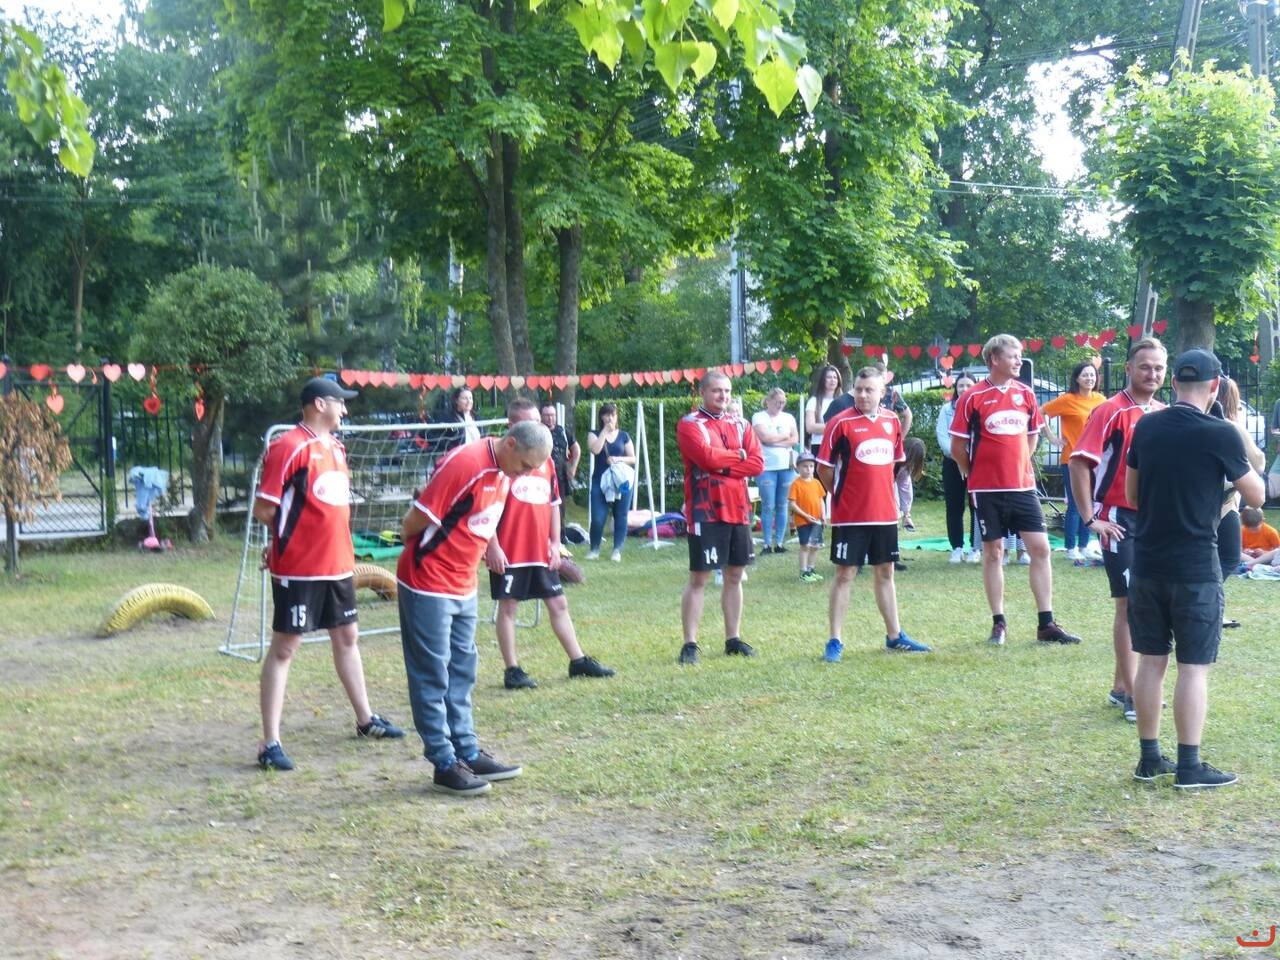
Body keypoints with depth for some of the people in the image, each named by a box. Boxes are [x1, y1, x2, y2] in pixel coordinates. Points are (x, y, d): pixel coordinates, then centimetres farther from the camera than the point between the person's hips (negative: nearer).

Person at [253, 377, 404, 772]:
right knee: (284, 648, -3)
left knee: (347, 638, 19)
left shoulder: (336, 448, 12)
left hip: (338, 565, 9)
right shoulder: (288, 448, -15)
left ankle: (366, 720, 34)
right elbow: (264, 509, -16)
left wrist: (347, 553, 17)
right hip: (298, 569, -8)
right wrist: (290, 533, 0)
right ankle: (270, 744, 1)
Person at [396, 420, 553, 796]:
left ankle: (468, 754, 23)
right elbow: (414, 521, -20)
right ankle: (444, 764, 6)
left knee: (461, 673, 14)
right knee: (433, 677, 0)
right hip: (428, 584, -9)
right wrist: (422, 552, -3)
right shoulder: (465, 464, -24)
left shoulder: (504, 472, 4)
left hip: (463, 586, 9)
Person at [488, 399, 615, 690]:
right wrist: (493, 546, -14)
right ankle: (512, 670, 10)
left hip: (541, 552, 6)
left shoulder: (547, 461, 10)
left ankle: (578, 661, 21)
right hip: (509, 553, -6)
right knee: (507, 606, 3)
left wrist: (555, 543, 12)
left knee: (558, 603, 12)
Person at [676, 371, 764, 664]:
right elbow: (707, 456, -20)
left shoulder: (740, 425, 13)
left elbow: (757, 462, 0)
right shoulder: (689, 425, -4)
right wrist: (738, 456, -4)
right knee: (698, 578, -4)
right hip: (705, 512, -6)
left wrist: (722, 465, -12)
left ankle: (733, 639, 21)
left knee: (735, 576, 12)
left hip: (738, 510, 6)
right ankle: (690, 644, 0)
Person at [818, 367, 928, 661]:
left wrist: (888, 497, 14)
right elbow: (823, 468, -6)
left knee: (885, 573, 14)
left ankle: (894, 636, 24)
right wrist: (842, 494, 1)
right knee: (845, 574, -1)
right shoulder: (841, 423, -10)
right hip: (850, 515, -5)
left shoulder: (892, 421, 6)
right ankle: (834, 642, 4)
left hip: (885, 513, 5)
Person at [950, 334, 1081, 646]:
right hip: (987, 491, -4)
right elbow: (958, 446, -1)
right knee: (993, 552, 4)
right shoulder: (973, 398, -7)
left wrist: (1020, 466, 13)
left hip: (1023, 486, 4)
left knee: (1040, 549, -1)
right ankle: (998, 623, 13)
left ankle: (1046, 625, 5)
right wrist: (976, 474, 7)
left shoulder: (1026, 394, 6)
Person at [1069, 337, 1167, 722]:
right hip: (1121, 519, -7)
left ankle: (1121, 686, 24)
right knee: (1130, 603, -7)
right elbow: (1078, 462, -16)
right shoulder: (1112, 411, -11)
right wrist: (1091, 519, -17)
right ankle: (1131, 695, -2)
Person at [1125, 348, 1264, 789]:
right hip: (1195, 570, -5)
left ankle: (1150, 758, 18)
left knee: (1151, 661, 11)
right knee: (1194, 667, 2)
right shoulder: (1220, 434, -12)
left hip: (1147, 565, 5)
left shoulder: (1146, 427, 3)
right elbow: (1256, 496, 0)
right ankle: (1189, 767, 5)